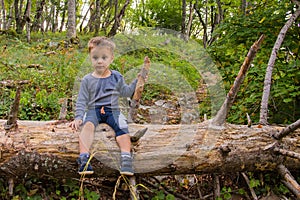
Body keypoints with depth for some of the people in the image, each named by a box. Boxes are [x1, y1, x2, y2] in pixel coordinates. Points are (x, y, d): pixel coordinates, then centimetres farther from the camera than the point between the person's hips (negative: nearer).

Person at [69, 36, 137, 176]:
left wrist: (137, 81, 13)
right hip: (93, 110, -1)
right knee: (88, 125, -34)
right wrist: (78, 117, -5)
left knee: (122, 127, -29)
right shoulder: (87, 80, 8)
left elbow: (126, 92, 24)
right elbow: (81, 101, 8)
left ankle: (126, 158, -34)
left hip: (113, 110, 1)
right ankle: (84, 158, -42)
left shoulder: (117, 77, 13)